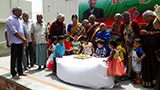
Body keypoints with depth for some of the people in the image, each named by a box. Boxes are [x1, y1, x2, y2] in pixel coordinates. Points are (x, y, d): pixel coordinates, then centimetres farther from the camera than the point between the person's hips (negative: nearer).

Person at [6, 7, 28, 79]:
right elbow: (14, 32, -16)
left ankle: (20, 72, 23)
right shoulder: (10, 19, -9)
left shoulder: (18, 19, 16)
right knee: (14, 58, 1)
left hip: (20, 42, 8)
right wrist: (23, 39, -11)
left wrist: (24, 39, 0)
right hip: (14, 42, -7)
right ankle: (14, 74, 13)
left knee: (20, 58, 12)